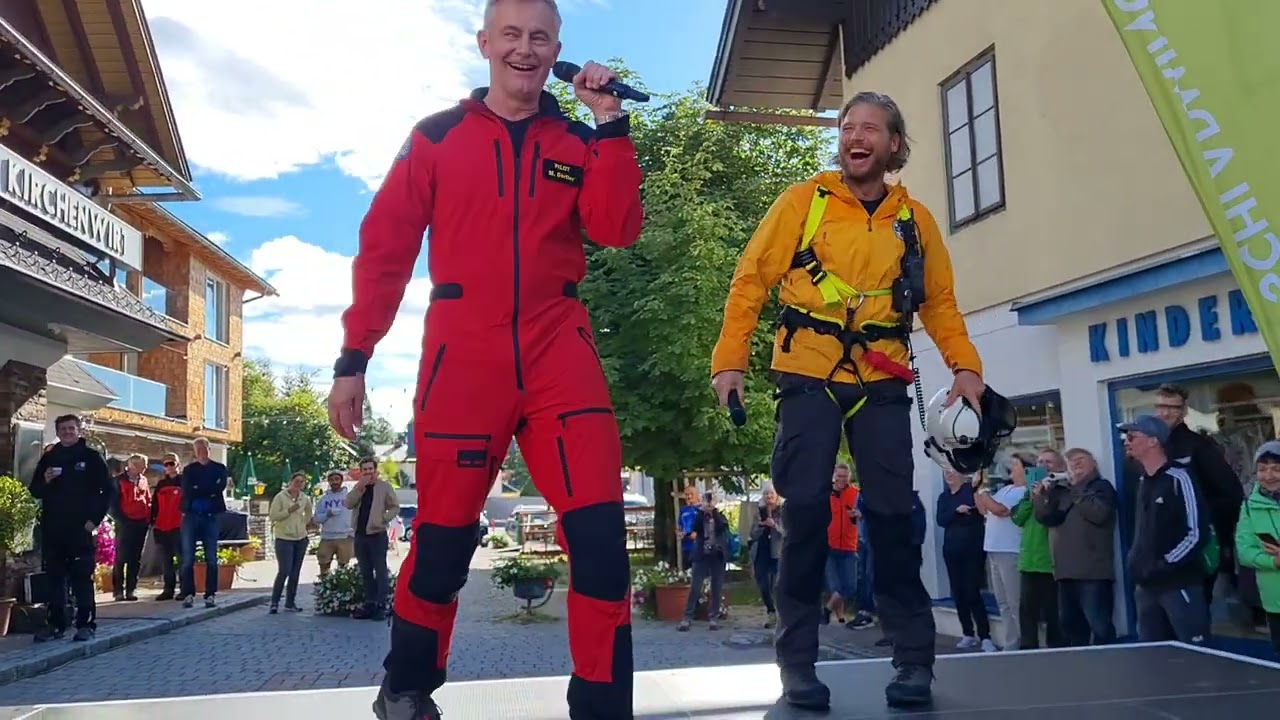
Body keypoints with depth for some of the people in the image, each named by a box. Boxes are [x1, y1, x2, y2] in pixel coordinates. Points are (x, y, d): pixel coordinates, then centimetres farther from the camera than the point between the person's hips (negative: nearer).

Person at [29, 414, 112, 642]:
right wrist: (45, 481, -7)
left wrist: (95, 519, -7)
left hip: (80, 529, -4)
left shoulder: (91, 457, 3)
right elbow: (34, 491, 15)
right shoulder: (48, 458, 13)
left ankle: (86, 624, -2)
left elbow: (107, 490, 0)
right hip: (52, 529, 4)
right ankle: (56, 624, 13)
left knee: (82, 578, -5)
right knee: (54, 578, 6)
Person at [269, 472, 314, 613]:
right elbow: (272, 516, -12)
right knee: (284, 571, -13)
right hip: (284, 539, -5)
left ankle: (290, 602, 17)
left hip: (301, 539, 5)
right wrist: (289, 510, -19)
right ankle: (274, 602, -3)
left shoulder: (305, 498, 6)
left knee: (295, 572, 8)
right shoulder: (280, 497, -8)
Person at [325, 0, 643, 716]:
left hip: (560, 350, 2)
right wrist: (354, 358, 0)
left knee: (600, 535, -9)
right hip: (463, 354, -1)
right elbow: (384, 250, 5)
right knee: (443, 539, 5)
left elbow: (618, 229, -3)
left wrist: (610, 124, -8)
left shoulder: (578, 141, 13)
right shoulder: (437, 137, 9)